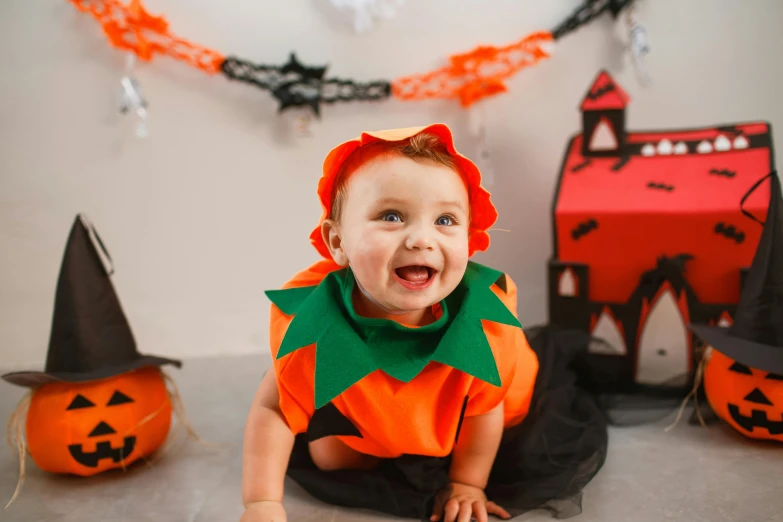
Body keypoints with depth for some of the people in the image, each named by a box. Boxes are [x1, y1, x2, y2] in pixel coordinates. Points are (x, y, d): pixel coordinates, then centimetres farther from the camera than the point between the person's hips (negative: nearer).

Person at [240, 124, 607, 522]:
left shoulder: (483, 316, -37)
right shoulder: (310, 317, -37)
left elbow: (483, 408, -21)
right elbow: (273, 408, -23)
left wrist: (466, 482, -9)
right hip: (367, 416, 1)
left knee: (579, 446, -2)